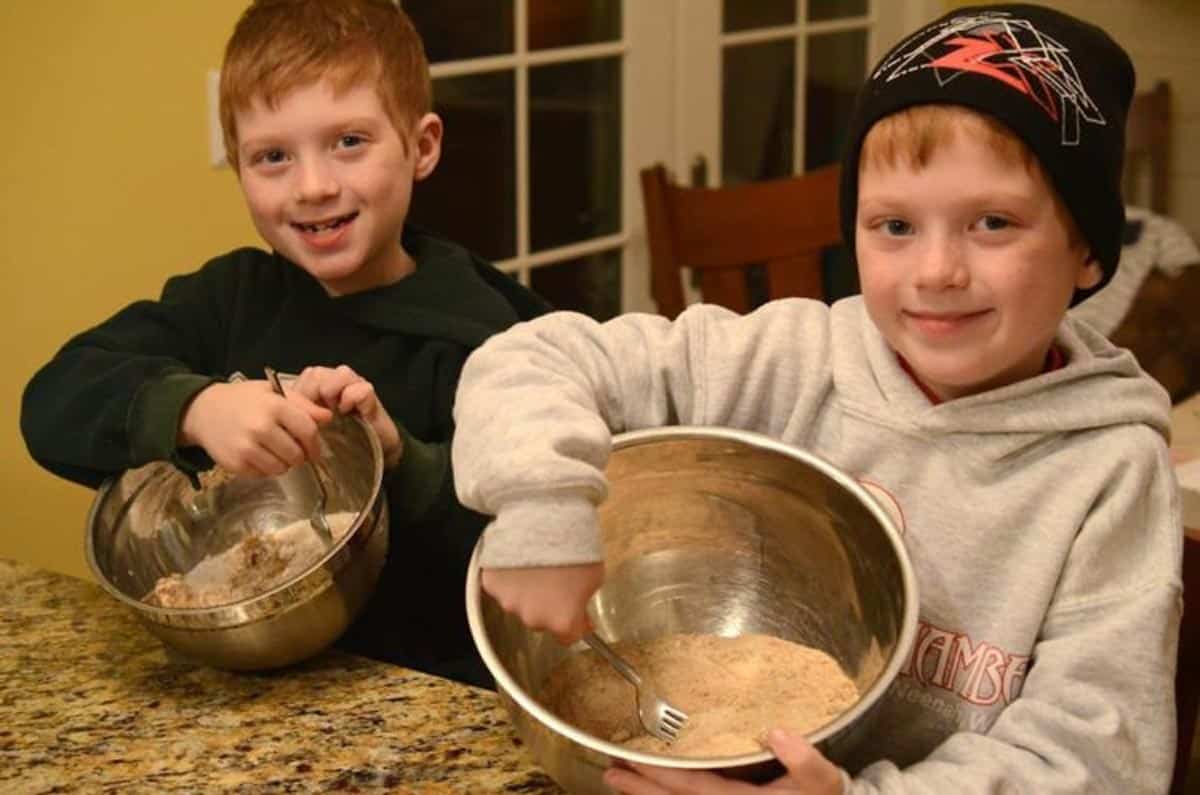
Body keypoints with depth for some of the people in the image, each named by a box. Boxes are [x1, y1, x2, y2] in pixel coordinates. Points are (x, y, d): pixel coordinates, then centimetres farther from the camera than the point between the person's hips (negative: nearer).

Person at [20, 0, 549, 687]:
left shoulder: (479, 337, -9)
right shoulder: (231, 298, 4)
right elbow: (52, 404, -8)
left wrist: (402, 461, -26)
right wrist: (195, 409, -25)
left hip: (424, 694, -3)